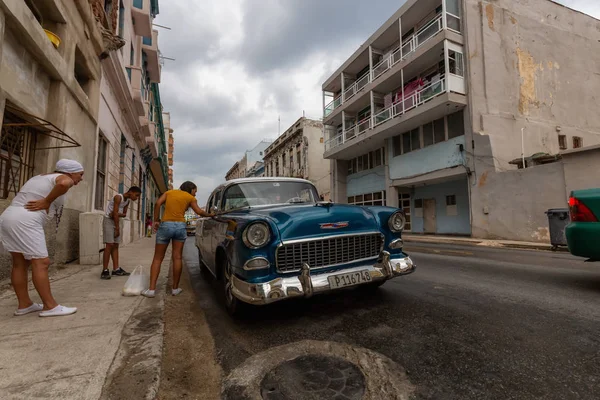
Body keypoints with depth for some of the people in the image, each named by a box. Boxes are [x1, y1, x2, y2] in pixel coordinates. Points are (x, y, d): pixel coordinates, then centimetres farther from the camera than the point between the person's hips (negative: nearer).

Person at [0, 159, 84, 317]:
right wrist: (46, 202, -16)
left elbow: (24, 197, 26)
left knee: (20, 263, 12)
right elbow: (65, 184, -27)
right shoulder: (63, 177, -2)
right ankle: (50, 306, -6)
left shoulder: (40, 177, 26)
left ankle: (24, 305, 19)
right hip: (26, 221, -10)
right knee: (40, 262, -8)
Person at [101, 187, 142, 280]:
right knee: (109, 245, -13)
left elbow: (124, 214, 5)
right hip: (109, 220, -8)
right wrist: (117, 229, -19)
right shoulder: (118, 197, -19)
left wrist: (117, 214, -18)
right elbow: (115, 213, -22)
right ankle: (105, 271, -10)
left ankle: (116, 269, 6)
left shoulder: (128, 200, 6)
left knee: (115, 246, 5)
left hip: (117, 221, 8)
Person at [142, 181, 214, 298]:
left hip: (165, 225, 1)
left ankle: (151, 289, 1)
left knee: (157, 258, 6)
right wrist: (211, 215, 11)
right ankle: (175, 288, 10)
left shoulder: (169, 192, 16)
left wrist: (156, 220, 4)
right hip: (180, 226, -1)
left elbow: (158, 203, 1)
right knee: (177, 258, 4)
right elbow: (199, 212, -4)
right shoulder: (190, 198, 8)